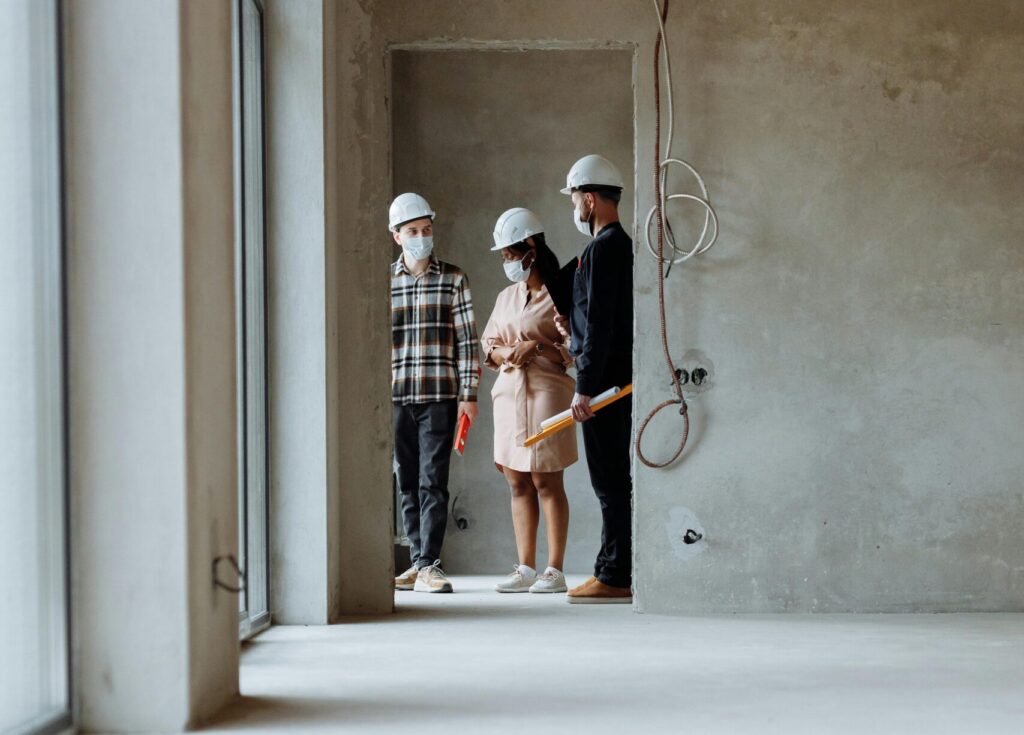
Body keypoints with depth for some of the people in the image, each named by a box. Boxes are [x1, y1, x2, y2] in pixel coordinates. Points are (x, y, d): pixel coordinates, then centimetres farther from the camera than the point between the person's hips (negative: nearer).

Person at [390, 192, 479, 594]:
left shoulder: (453, 279, 5)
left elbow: (467, 340, 2)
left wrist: (468, 394, -4)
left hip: (440, 395, -2)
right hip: (396, 396, 3)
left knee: (433, 482, -8)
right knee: (407, 483, 7)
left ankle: (430, 565, -10)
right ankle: (418, 563, 15)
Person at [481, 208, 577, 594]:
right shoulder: (506, 297, 17)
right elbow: (488, 344, 17)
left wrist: (536, 348, -17)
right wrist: (505, 353, -3)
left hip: (546, 393, -7)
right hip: (509, 393, 7)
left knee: (546, 482, -5)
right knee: (518, 484, 7)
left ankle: (555, 570, -1)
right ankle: (526, 569, 11)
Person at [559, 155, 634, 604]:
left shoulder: (603, 248, -14)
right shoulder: (622, 244, 17)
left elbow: (600, 323, -19)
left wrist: (585, 387, -19)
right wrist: (574, 329, 21)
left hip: (605, 379, -10)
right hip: (621, 378, 10)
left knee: (610, 480, -7)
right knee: (615, 479, 12)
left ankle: (615, 579, -5)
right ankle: (614, 571, 17)